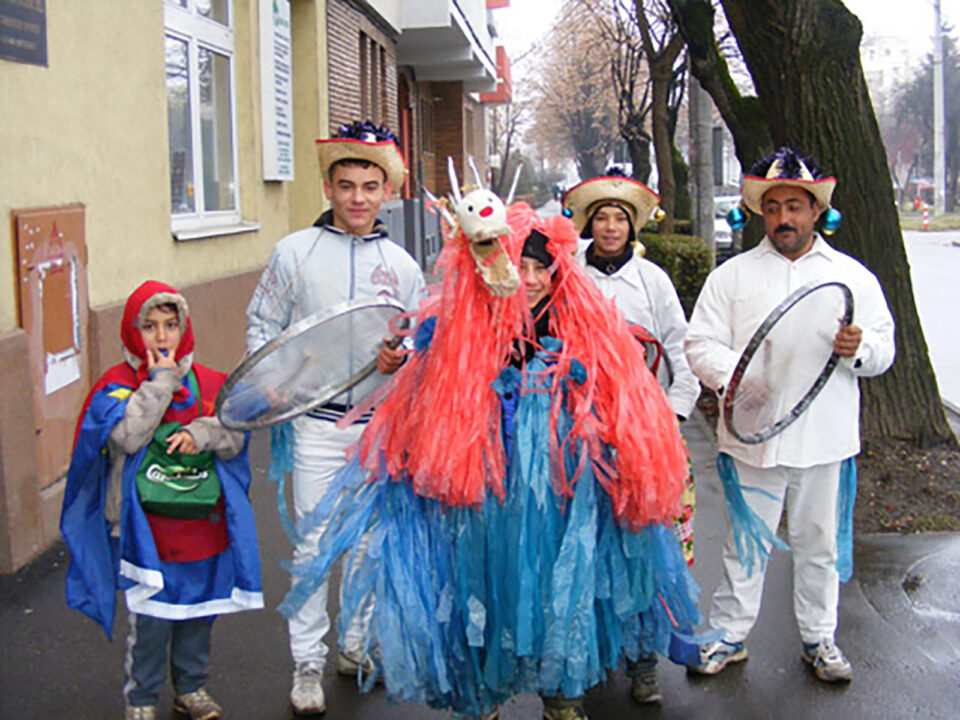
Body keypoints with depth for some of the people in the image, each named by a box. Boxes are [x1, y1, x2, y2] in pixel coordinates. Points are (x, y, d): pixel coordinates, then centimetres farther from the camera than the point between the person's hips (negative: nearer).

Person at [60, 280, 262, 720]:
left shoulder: (209, 383, 6)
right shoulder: (118, 385, -6)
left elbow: (234, 439, 3)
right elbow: (127, 435, -22)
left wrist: (202, 433, -17)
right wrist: (161, 382, -19)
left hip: (203, 523, 4)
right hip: (147, 529, -4)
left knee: (199, 610, 15)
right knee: (150, 618, -1)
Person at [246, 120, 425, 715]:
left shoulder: (402, 264, 6)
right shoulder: (295, 252, 0)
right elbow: (263, 326, 5)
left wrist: (401, 359, -12)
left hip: (382, 423, 3)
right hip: (318, 421, -2)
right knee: (314, 543, 1)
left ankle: (358, 644, 30)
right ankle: (308, 662, 14)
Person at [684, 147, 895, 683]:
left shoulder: (853, 276, 9)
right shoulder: (732, 276, 6)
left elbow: (885, 348, 9)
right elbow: (701, 343, 2)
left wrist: (858, 349, -14)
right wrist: (736, 378, -17)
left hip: (826, 437, 1)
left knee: (821, 543, 11)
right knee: (746, 542, 7)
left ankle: (819, 637, 28)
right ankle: (730, 635, 22)